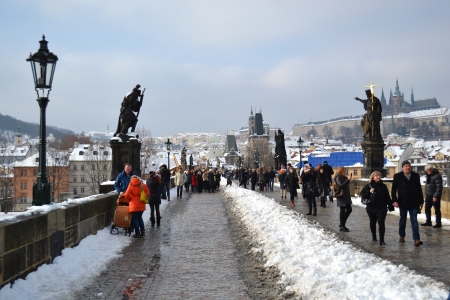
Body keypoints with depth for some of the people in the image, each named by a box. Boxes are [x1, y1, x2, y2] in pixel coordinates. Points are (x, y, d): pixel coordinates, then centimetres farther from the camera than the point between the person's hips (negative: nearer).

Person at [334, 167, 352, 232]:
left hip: (346, 196, 9)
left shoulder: (344, 177, 14)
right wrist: (348, 179, -25)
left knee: (349, 209, 10)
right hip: (341, 197, -9)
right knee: (342, 211, -3)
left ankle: (342, 224, 20)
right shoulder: (338, 177, -10)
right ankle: (342, 226, 5)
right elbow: (341, 185, -23)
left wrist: (348, 179, 3)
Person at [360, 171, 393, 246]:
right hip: (371, 208, 0)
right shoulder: (368, 186, -1)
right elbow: (362, 194, -4)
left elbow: (387, 197, 8)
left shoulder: (383, 186, 5)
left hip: (381, 208, 0)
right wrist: (369, 192, -19)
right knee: (372, 222, 15)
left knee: (381, 223, -8)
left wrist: (390, 206, 5)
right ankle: (374, 236, 35)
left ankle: (382, 240, -7)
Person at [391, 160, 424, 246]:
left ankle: (416, 239, -6)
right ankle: (401, 236, 28)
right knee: (402, 219, 13)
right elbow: (393, 190, -1)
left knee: (414, 220, -3)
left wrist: (421, 201, 8)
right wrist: (394, 200, -10)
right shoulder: (397, 176, -2)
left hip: (414, 203, 1)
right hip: (403, 203, -1)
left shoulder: (416, 176, 4)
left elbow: (419, 189, 8)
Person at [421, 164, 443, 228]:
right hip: (428, 195, 9)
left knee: (437, 210, 0)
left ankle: (438, 223, 9)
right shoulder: (428, 175, 10)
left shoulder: (437, 176, -17)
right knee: (427, 209, 14)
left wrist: (436, 196, -22)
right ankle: (428, 222, 26)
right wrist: (426, 194, 17)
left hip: (434, 196, -8)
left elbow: (439, 187, -20)